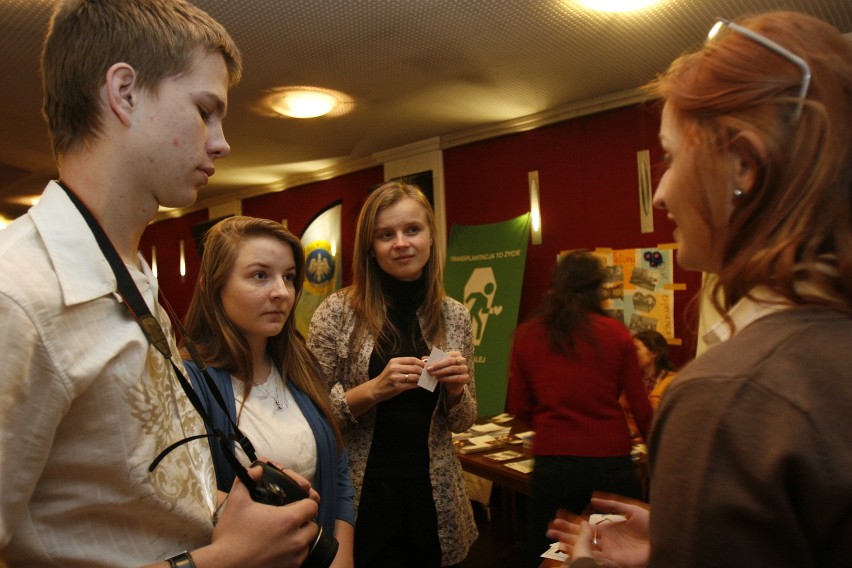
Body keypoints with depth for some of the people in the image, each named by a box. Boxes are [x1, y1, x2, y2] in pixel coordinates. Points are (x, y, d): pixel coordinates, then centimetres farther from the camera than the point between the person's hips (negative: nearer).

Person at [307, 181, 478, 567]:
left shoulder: (455, 316, -1)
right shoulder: (338, 312, -10)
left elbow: (461, 422, 7)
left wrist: (455, 388, -14)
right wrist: (373, 389, -23)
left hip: (434, 497, 3)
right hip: (361, 496, -3)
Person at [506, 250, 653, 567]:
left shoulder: (526, 335, -2)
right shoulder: (616, 333, -4)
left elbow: (519, 408, 4)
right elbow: (641, 407, 1)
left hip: (553, 464, 0)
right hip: (612, 461, 0)